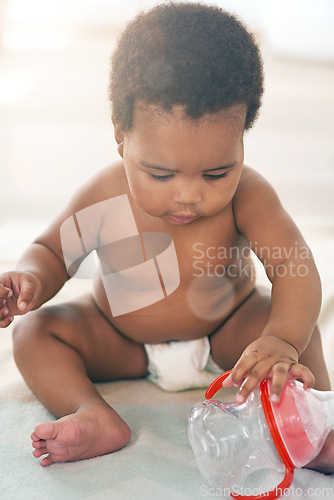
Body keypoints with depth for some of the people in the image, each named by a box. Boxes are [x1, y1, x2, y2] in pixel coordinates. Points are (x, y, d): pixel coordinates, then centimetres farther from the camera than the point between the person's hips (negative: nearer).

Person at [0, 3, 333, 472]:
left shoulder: (247, 195, -26)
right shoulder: (104, 197, -24)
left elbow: (294, 266, -34)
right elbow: (51, 251, -10)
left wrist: (283, 339, -53)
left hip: (224, 332, -1)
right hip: (119, 343, 1)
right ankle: (97, 418, -33)